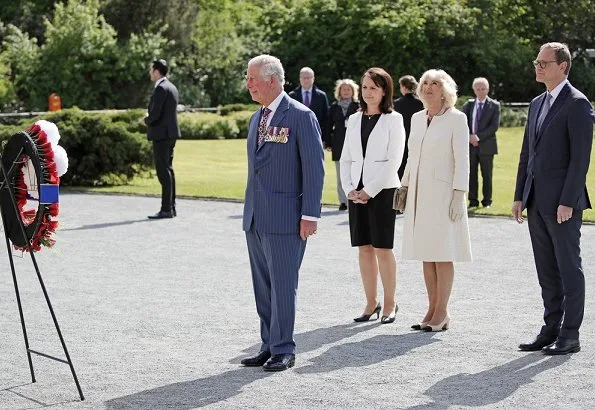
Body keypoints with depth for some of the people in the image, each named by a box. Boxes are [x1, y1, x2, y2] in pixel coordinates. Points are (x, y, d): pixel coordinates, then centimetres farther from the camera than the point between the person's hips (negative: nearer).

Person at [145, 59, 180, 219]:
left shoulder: (161, 88, -15)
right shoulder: (172, 87, 15)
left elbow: (155, 114, -21)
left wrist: (147, 120, -1)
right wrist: (151, 118, 11)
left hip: (161, 134, -10)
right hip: (171, 133, 10)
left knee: (164, 171, -9)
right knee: (168, 170, 13)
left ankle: (166, 209, -9)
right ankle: (171, 207, 15)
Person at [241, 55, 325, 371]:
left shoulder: (301, 116, -9)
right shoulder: (257, 117, 16)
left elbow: (314, 168, -11)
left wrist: (310, 214, -15)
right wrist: (251, 210, 19)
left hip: (284, 218, -8)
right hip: (255, 219, 8)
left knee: (282, 286, -3)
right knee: (263, 287, 11)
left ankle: (283, 350, 5)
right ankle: (269, 346, 19)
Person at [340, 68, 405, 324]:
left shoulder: (393, 120, -3)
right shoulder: (354, 120, 12)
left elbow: (393, 161, -10)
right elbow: (346, 159, 13)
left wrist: (369, 191, -12)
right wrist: (349, 189, -1)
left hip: (382, 190, -5)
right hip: (357, 192, 5)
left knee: (382, 248, -3)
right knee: (364, 248, 6)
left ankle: (390, 305, 6)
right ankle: (371, 303, 14)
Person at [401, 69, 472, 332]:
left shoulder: (456, 119, -5)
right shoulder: (417, 118, 13)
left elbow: (462, 160, -9)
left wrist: (458, 196, -14)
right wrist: (404, 187, 15)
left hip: (443, 192, -6)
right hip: (419, 193, 6)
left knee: (442, 254, -4)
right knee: (425, 254, 7)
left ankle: (442, 313, 1)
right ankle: (432, 309, 13)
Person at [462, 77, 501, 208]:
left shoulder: (494, 105, 2)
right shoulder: (468, 105, 11)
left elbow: (494, 126, -7)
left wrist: (478, 137, -14)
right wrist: (469, 137, -11)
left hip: (486, 145, -2)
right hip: (470, 144, 3)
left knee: (487, 175, 2)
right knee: (471, 175, 3)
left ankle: (487, 201, 8)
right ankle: (473, 201, 8)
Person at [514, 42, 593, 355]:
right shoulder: (537, 104, 16)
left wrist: (567, 202, -19)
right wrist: (520, 196, 12)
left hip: (562, 202, -8)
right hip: (537, 201, 8)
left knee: (568, 268, 0)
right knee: (546, 270, 12)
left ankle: (570, 335, 5)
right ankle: (551, 329, 18)